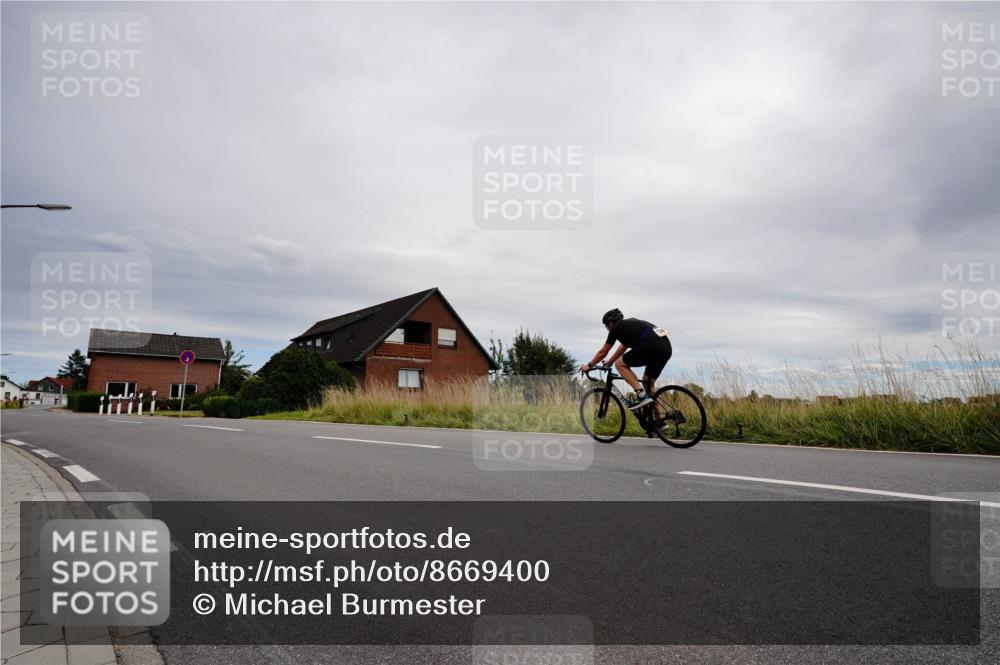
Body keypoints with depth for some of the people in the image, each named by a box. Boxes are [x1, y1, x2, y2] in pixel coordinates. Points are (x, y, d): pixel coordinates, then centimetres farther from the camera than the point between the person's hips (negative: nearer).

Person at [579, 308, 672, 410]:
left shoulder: (617, 328, 8)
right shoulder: (630, 324, 31)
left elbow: (603, 352, 17)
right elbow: (623, 347, 44)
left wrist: (589, 365, 30)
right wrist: (609, 362, 54)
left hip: (652, 347, -9)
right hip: (667, 348, 9)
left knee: (620, 364, 8)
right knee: (647, 382, 21)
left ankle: (642, 395, -5)